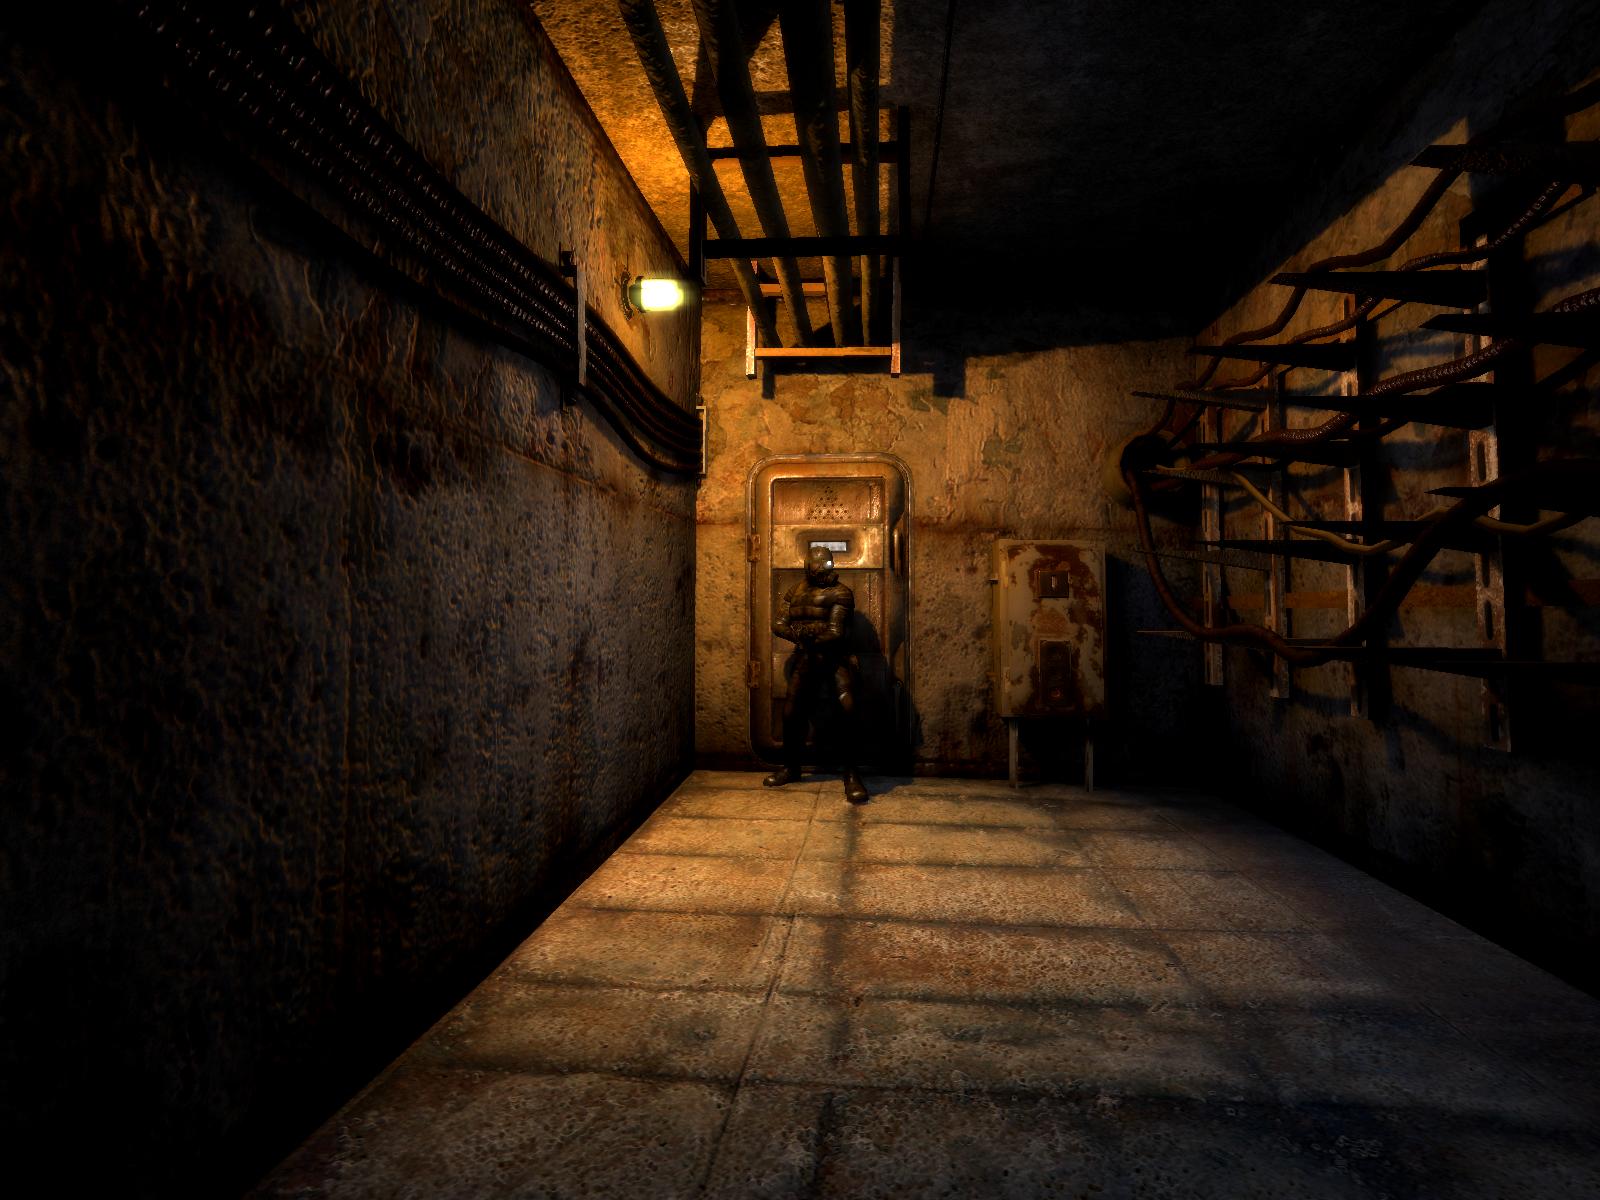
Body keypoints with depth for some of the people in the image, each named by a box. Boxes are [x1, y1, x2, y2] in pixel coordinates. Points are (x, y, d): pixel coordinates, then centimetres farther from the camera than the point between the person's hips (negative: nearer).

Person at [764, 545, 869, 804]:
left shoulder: (840, 593, -10)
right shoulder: (795, 592, 7)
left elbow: (836, 633, -18)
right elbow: (778, 625, 1)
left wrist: (801, 633, -11)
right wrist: (808, 633, -16)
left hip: (835, 659, -5)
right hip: (806, 659, 5)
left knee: (845, 710, -21)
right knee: (791, 713, 8)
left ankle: (851, 775, -10)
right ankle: (790, 767, 30)